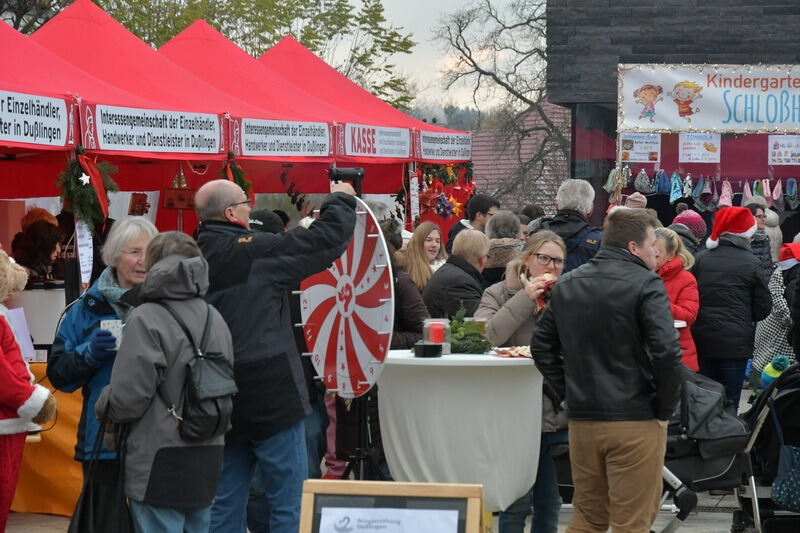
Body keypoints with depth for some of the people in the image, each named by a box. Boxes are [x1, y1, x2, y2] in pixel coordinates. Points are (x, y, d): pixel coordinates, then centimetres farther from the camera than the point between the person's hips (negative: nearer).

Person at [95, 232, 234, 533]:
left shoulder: (146, 319, -13)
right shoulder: (214, 318, 7)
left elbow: (129, 397, -15)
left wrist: (104, 405, 5)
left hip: (161, 462, -7)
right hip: (207, 459, 7)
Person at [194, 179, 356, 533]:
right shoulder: (256, 252, -12)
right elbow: (326, 239, -10)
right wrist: (341, 200, 6)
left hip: (223, 403, 7)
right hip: (270, 398, -7)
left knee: (225, 504, 12)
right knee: (289, 504, -1)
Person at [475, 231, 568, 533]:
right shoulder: (499, 295, 1)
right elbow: (483, 335, -18)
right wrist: (525, 299, -16)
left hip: (556, 416, 3)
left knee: (549, 504, 11)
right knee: (516, 503, 1)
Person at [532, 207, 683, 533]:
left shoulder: (566, 285, 10)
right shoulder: (645, 284, -10)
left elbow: (542, 347, 15)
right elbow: (667, 352, -19)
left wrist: (569, 392, 14)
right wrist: (664, 409, -7)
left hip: (581, 419, 6)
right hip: (636, 421, -6)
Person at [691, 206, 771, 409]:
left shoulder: (701, 258, 2)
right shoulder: (751, 263, -6)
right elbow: (763, 308, -1)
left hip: (702, 339, 3)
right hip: (735, 343, -3)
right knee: (729, 402, 1)